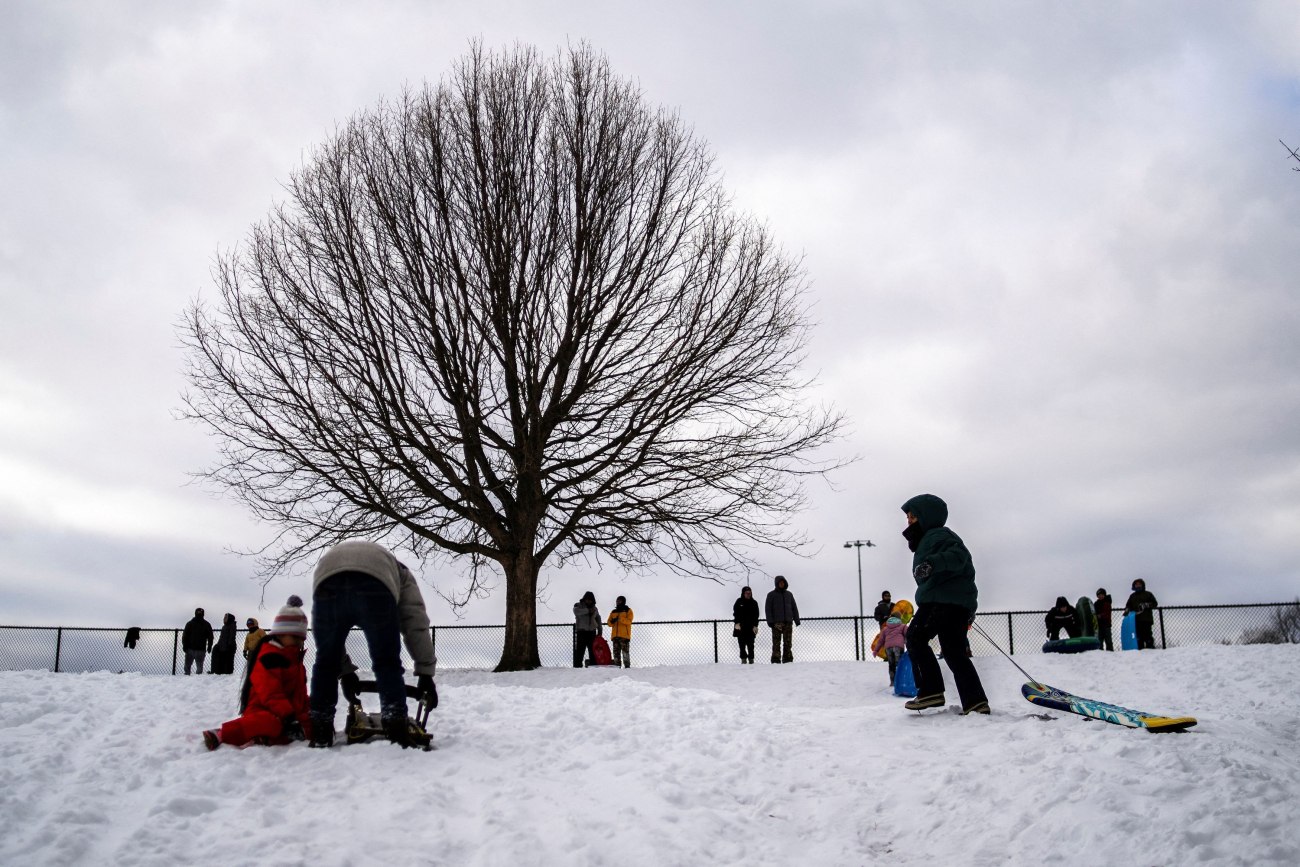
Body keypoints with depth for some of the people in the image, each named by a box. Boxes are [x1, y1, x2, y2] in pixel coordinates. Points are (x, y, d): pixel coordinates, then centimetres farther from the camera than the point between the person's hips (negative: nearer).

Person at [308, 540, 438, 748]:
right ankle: (398, 734, 7)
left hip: (327, 581, 2)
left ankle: (320, 736, 23)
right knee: (387, 663, 14)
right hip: (375, 583, -2)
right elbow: (416, 622, 27)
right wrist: (425, 672, 28)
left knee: (326, 662, 21)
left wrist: (345, 671, 47)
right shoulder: (399, 573, 40)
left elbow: (326, 629, 42)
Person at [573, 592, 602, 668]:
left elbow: (598, 619, 21)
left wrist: (599, 630, 11)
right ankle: (577, 666, -10)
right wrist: (588, 610, -24)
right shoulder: (578, 605, 3)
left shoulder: (594, 608, 16)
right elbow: (576, 611, -20)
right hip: (581, 632, -4)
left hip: (592, 632, 4)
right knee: (579, 651, -9)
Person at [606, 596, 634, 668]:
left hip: (624, 635, -5)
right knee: (616, 652, 1)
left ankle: (627, 666, -11)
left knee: (625, 651, -11)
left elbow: (629, 621, -8)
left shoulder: (628, 611, 8)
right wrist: (612, 621, -8)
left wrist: (619, 618, -22)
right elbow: (609, 623, 16)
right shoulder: (613, 612, 21)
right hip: (615, 635, 5)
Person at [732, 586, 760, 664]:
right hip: (740, 627, -1)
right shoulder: (739, 602, 4)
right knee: (742, 644, 1)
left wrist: (755, 626, -1)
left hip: (750, 627, 1)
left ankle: (751, 659, 4)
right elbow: (735, 614, 2)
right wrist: (737, 623, -11)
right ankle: (743, 659, 5)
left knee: (750, 644, -2)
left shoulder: (754, 603, 8)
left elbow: (756, 616, 8)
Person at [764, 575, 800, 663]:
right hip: (777, 622, -3)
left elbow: (794, 608, 16)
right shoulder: (771, 594, 5)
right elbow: (767, 609, 1)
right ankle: (776, 660, -7)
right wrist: (770, 621, -9)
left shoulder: (789, 594, 16)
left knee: (788, 642, 0)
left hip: (788, 622, 3)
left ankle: (788, 659, 3)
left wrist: (797, 619, 7)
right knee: (776, 642, -7)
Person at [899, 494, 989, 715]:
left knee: (916, 638, -7)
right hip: (961, 603, 11)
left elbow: (959, 555, -25)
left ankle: (931, 691, -11)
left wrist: (933, 563, -41)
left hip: (942, 599, -11)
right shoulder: (928, 539, 27)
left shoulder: (937, 535, -5)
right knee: (954, 652, 8)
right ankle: (975, 701, 1)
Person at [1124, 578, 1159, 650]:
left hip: (1146, 619, -3)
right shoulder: (1132, 596, 22)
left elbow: (1155, 604, 6)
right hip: (1136, 619, 3)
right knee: (1139, 635, -4)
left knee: (1147, 634, -10)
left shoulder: (1148, 594, 12)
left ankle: (1150, 647, -8)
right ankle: (1140, 649, -5)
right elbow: (1128, 605, 22)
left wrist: (1146, 605, -10)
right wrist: (1127, 610, -1)